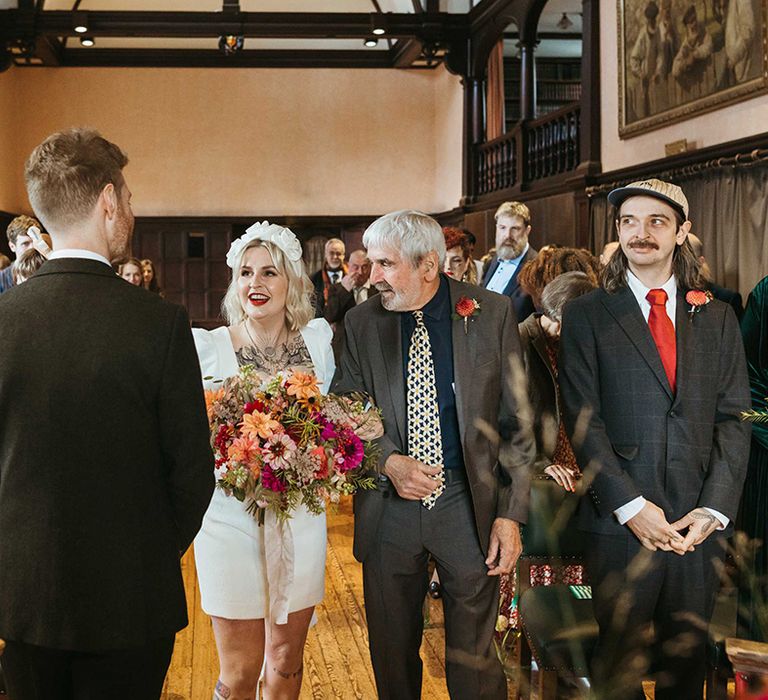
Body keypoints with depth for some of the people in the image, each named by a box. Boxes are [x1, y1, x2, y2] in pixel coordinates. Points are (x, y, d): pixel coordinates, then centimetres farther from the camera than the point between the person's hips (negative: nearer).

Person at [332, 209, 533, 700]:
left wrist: (512, 513, -6)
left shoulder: (493, 314, -3)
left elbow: (516, 421, -1)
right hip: (389, 508, 2)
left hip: (469, 506, -2)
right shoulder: (362, 323, 1)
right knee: (392, 654, 13)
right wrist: (389, 461, -15)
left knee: (474, 660, 5)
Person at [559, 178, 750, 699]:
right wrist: (631, 506, -13)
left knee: (688, 656, 12)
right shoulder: (588, 315, 2)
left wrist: (715, 509, -7)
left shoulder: (717, 318, 10)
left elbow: (734, 419, 5)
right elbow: (583, 420, -5)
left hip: (700, 521, 2)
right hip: (621, 520, -2)